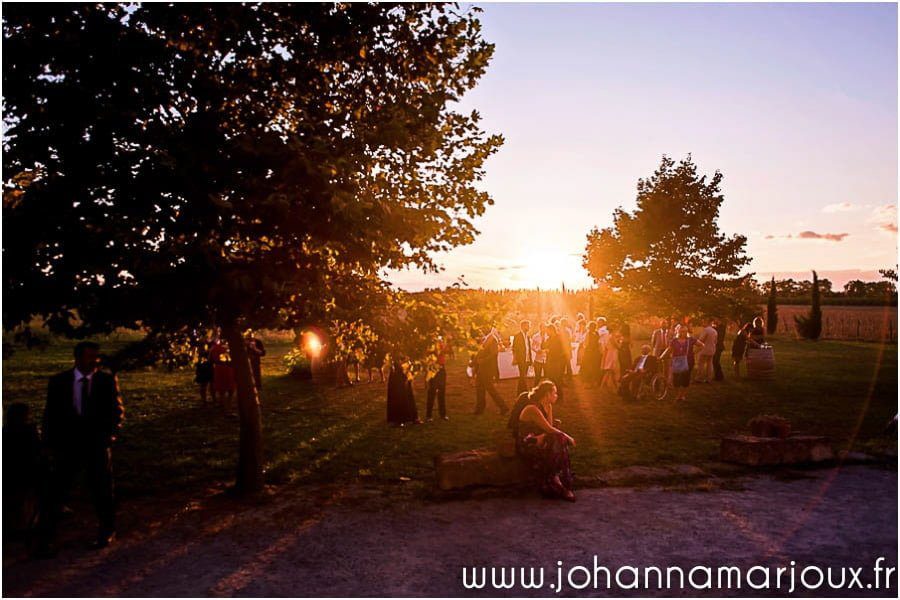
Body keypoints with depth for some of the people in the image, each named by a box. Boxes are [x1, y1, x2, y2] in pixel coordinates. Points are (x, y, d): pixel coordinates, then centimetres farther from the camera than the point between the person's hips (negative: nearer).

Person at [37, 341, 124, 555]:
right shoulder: (58, 381, -1)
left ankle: (107, 531, 30)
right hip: (68, 445, 0)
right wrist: (50, 444, -1)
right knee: (56, 491, -1)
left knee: (103, 490, 11)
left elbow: (117, 409, 1)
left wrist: (109, 433, -13)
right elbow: (51, 414, 4)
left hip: (98, 444, 0)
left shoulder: (107, 380, -2)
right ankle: (46, 539, 12)